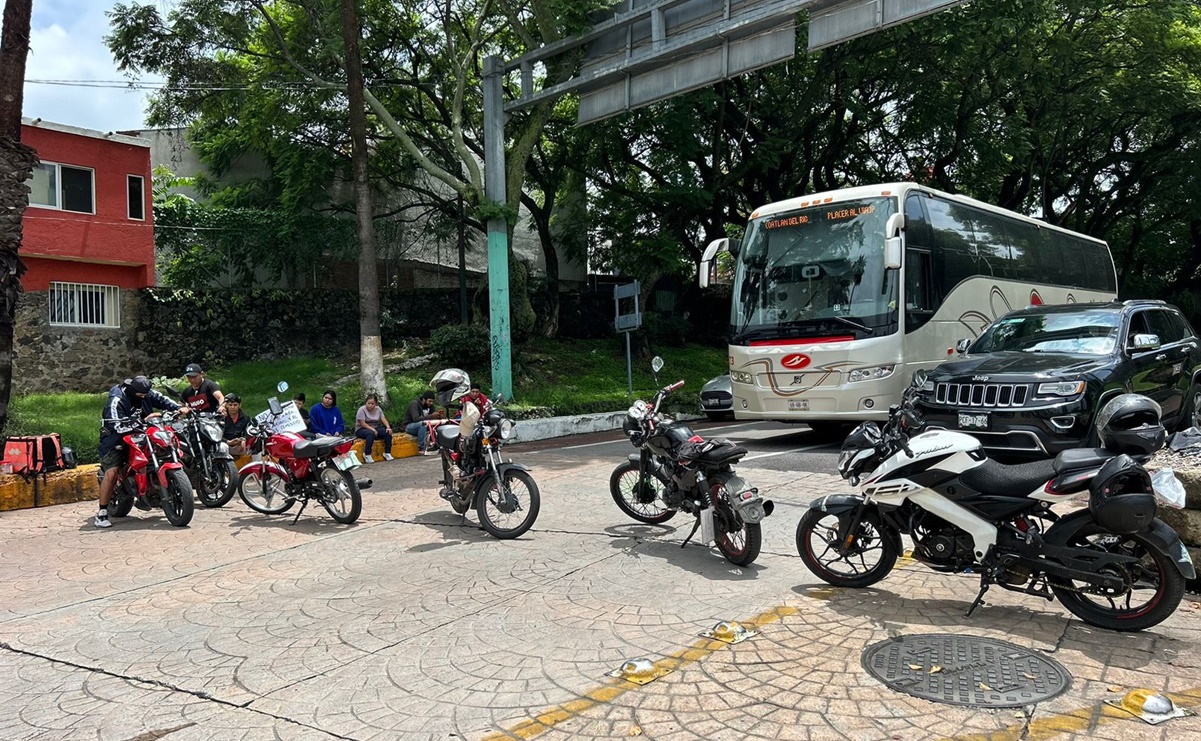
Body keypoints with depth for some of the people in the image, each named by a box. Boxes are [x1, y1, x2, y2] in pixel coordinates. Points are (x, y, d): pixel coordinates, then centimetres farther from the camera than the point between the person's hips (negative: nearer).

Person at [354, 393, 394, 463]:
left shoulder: (378, 409, 5)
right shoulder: (362, 410, -12)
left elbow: (383, 419, -4)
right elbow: (362, 423, -18)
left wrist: (388, 427, -23)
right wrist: (372, 429, -28)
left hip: (375, 428, 6)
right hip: (361, 430, -5)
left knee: (388, 432, -18)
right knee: (371, 433, -38)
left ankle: (387, 453, -10)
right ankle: (367, 454, -28)